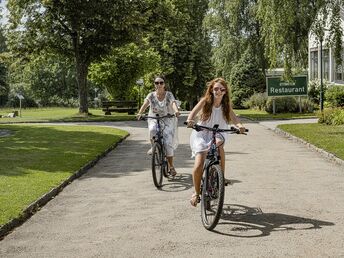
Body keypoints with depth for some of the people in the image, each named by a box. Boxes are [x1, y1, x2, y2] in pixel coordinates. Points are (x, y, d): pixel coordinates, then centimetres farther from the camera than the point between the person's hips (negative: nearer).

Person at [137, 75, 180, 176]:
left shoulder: (169, 94, -7)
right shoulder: (151, 95, -2)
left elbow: (173, 103, -26)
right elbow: (145, 104, -15)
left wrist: (176, 111, -48)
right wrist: (140, 113, -35)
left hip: (167, 120, -1)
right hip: (154, 119, 1)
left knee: (168, 143, -12)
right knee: (152, 130, -35)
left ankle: (171, 166, 6)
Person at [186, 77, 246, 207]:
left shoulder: (226, 104, 0)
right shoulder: (205, 100, -8)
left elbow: (233, 117, -12)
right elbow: (194, 112, -22)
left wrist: (239, 125, -36)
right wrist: (190, 120, -46)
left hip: (216, 134, 2)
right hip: (201, 134, -2)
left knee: (218, 145, -36)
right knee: (199, 165, -16)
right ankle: (196, 192, 10)